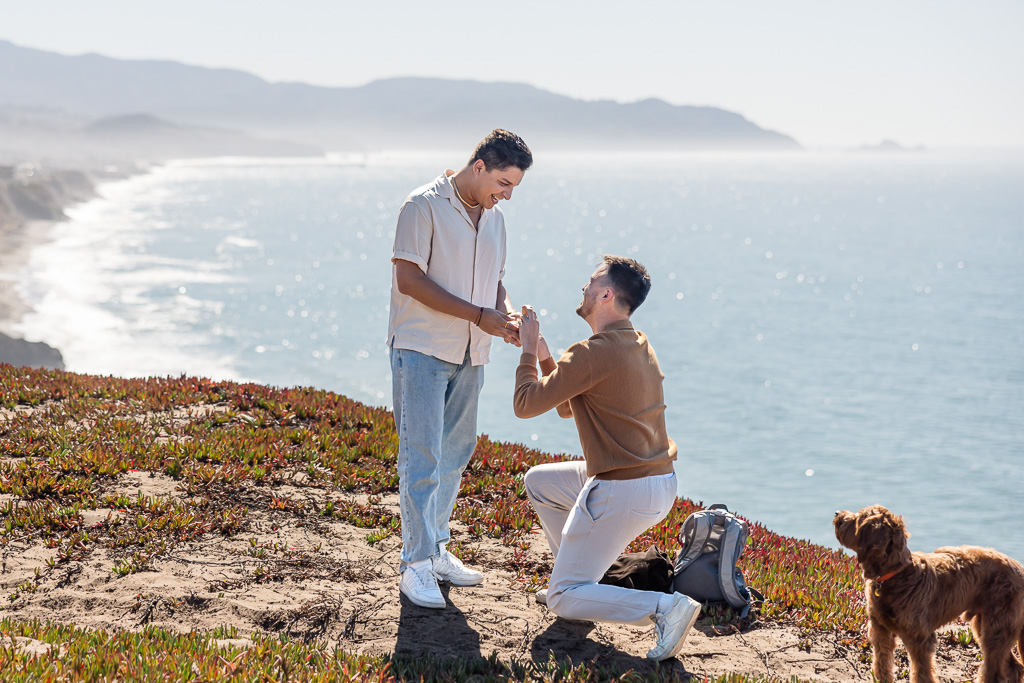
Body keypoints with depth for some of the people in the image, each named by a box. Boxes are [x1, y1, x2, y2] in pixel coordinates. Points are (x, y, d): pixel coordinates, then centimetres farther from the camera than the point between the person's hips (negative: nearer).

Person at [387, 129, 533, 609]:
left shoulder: (494, 219, 14)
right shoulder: (424, 206, -9)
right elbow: (409, 280, -16)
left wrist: (506, 314, -3)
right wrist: (479, 316, -19)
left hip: (469, 354, 7)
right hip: (421, 349, -7)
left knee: (455, 454, 11)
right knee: (422, 456, -8)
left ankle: (436, 549, 23)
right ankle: (416, 564, -4)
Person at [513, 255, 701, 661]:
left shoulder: (595, 352, -19)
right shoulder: (638, 345, 12)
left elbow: (525, 405, -13)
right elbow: (567, 408, 20)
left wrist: (528, 349, 0)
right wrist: (542, 354, 13)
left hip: (623, 492, -9)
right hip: (661, 481, 10)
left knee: (564, 601, -3)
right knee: (539, 481, 28)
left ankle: (664, 607, -18)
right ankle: (574, 572, 26)